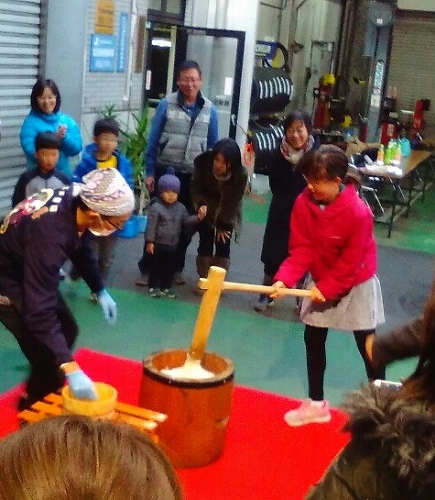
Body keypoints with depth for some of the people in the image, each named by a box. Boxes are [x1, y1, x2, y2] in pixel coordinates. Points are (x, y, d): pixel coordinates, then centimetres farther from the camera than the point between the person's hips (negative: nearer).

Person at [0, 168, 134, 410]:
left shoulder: (76, 200, -17)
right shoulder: (50, 235, -41)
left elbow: (81, 249, 6)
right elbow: (39, 311, -40)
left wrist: (101, 290, 6)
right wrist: (71, 369, -42)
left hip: (30, 270, 9)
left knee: (68, 329, 17)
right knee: (47, 355, -9)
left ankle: (46, 398, 34)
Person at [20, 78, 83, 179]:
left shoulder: (67, 120, 2)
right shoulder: (30, 122, -8)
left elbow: (77, 148, -2)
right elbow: (31, 151, -17)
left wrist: (65, 137, -19)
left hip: (64, 175, 3)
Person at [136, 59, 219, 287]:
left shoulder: (209, 110, 0)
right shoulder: (166, 104, -6)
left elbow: (213, 146, 6)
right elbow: (153, 140, -4)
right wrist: (150, 172, -6)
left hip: (194, 176, 2)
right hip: (165, 172, -2)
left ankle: (176, 269, 27)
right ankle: (146, 268, 14)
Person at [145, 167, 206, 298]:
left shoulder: (181, 208, 4)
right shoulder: (156, 207, -14)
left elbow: (186, 222, 9)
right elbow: (151, 226, -15)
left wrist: (198, 217, -6)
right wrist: (149, 242, -17)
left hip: (173, 245, 5)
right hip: (158, 244, -5)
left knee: (170, 267, 14)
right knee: (156, 266, 5)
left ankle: (166, 287, 26)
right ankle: (154, 287, 17)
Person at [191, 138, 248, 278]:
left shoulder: (241, 174, -31)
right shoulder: (202, 164, -29)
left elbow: (234, 201, -19)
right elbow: (196, 188, -16)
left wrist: (223, 225, -12)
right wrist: (200, 204, -36)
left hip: (228, 213, 0)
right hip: (208, 209, 0)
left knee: (223, 245, -5)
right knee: (206, 242, -5)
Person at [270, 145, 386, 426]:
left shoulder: (358, 212, -29)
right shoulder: (304, 203, -14)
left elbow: (351, 261, -22)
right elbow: (301, 249, -12)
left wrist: (327, 288, -20)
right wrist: (284, 279, -25)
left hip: (356, 284, -5)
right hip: (320, 281, 5)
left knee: (367, 345, 4)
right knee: (313, 338, 9)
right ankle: (316, 404, 25)